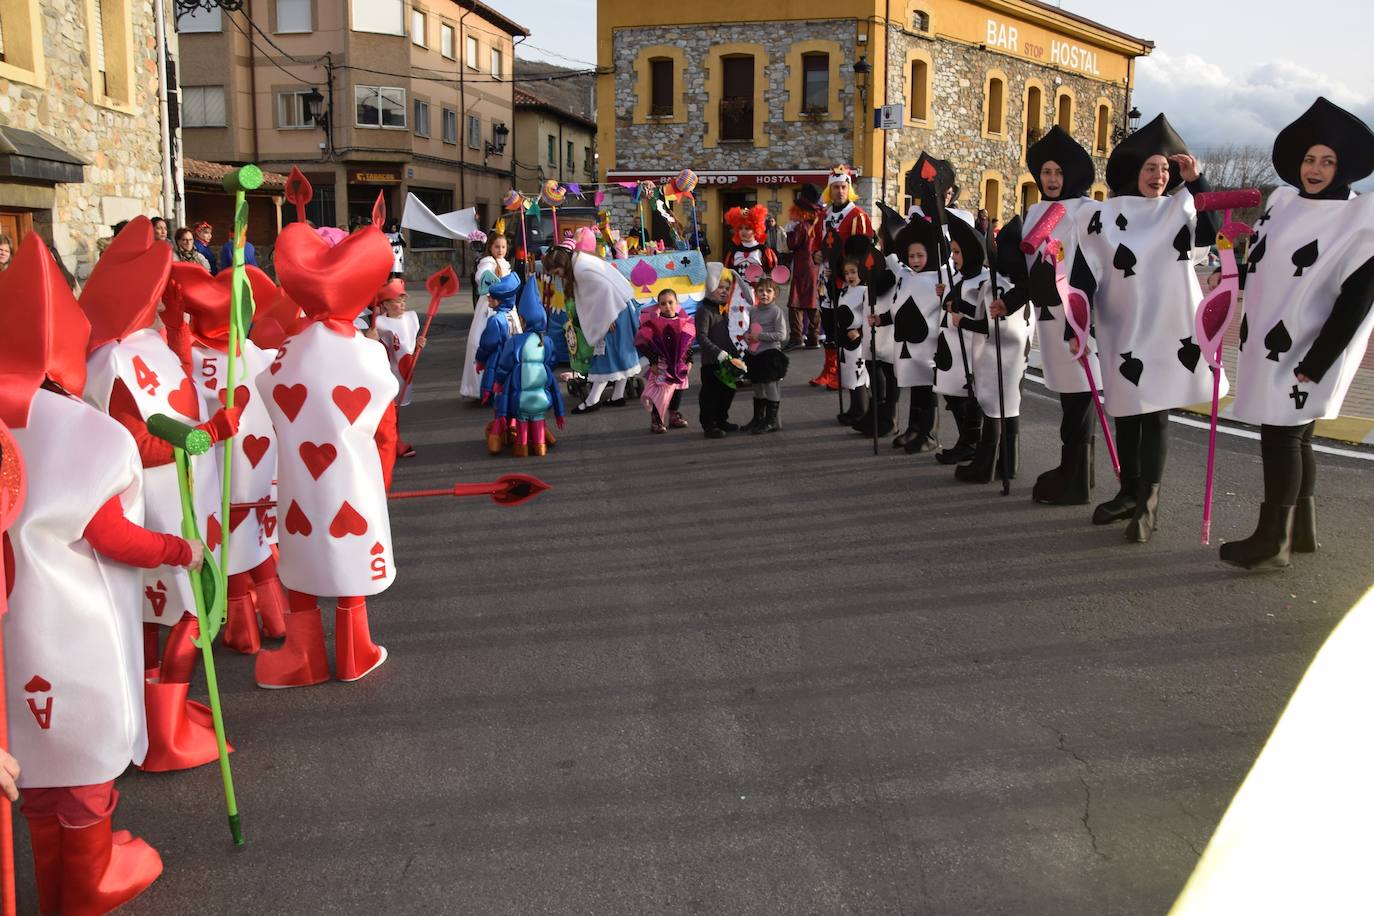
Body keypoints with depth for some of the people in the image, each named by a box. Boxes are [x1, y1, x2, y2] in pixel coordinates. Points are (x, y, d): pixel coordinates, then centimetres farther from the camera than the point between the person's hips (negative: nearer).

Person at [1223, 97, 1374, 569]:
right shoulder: (1283, 200, 8)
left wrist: (1315, 362, -19)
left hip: (1306, 349, -7)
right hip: (1271, 342, 7)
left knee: (1280, 435, -5)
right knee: (1294, 437, 14)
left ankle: (1273, 540, 4)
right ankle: (1301, 530, 26)